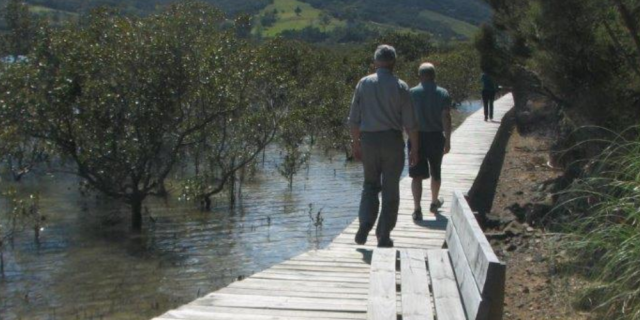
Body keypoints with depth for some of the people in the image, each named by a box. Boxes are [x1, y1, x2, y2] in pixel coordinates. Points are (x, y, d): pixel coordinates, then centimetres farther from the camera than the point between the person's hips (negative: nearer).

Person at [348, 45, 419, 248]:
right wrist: (415, 149, 3)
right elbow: (410, 123, -5)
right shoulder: (400, 87, -4)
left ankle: (365, 226, -2)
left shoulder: (364, 84, 1)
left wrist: (355, 143, 12)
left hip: (368, 140, 2)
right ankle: (383, 236, 11)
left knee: (370, 185, 17)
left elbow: (354, 119, 2)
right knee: (390, 189, 8)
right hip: (392, 140, -2)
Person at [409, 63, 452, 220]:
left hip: (416, 138, -1)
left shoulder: (412, 93, -3)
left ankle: (417, 209, -11)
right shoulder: (443, 94, -2)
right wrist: (448, 140, -8)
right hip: (436, 137, 1)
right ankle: (434, 202, 37)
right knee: (436, 172, 20)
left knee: (417, 175, 0)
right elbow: (446, 117, -11)